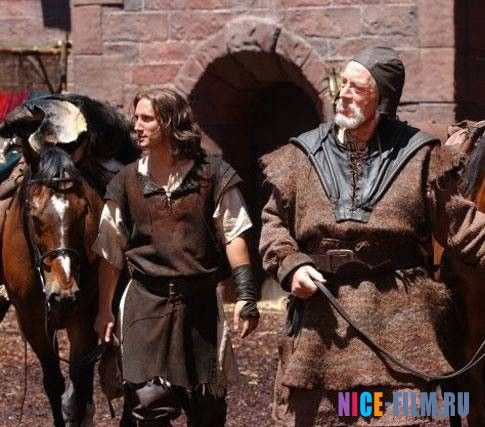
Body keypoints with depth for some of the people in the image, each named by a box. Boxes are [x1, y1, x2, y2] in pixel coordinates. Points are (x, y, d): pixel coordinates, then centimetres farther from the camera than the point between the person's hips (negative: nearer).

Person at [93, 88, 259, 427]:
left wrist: (245, 295, -11)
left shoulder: (213, 174, 1)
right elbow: (111, 253, 10)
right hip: (146, 301, 0)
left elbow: (233, 236, -2)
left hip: (200, 300, 0)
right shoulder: (127, 182, 6)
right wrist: (104, 310, 9)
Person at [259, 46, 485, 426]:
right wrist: (290, 265, -4)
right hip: (321, 322, 2)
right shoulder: (304, 155, 8)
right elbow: (275, 221, 13)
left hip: (398, 323, -2)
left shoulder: (418, 155, 3)